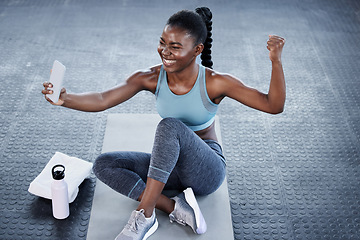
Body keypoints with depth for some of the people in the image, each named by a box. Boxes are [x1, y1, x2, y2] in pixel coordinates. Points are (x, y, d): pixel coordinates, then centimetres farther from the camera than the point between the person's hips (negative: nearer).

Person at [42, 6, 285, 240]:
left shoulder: (215, 83, -19)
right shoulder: (152, 78, -10)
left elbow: (274, 105, -19)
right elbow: (102, 100, -20)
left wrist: (276, 61, -34)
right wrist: (65, 98, -39)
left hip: (207, 172, -5)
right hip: (173, 168, 5)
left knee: (170, 125, -34)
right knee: (104, 164, -13)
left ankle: (144, 216, -29)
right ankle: (174, 208, -22)